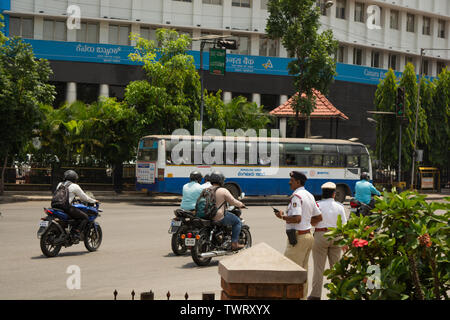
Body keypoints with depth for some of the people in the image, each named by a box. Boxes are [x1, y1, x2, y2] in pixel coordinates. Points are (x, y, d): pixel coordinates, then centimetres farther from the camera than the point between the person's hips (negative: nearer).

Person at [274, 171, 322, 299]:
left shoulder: (296, 196, -15)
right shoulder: (309, 196, 14)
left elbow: (297, 218, -24)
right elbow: (319, 217, 18)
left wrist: (282, 216, -11)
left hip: (298, 237, -9)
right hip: (308, 235, 9)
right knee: (303, 270, 15)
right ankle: (303, 296, 20)